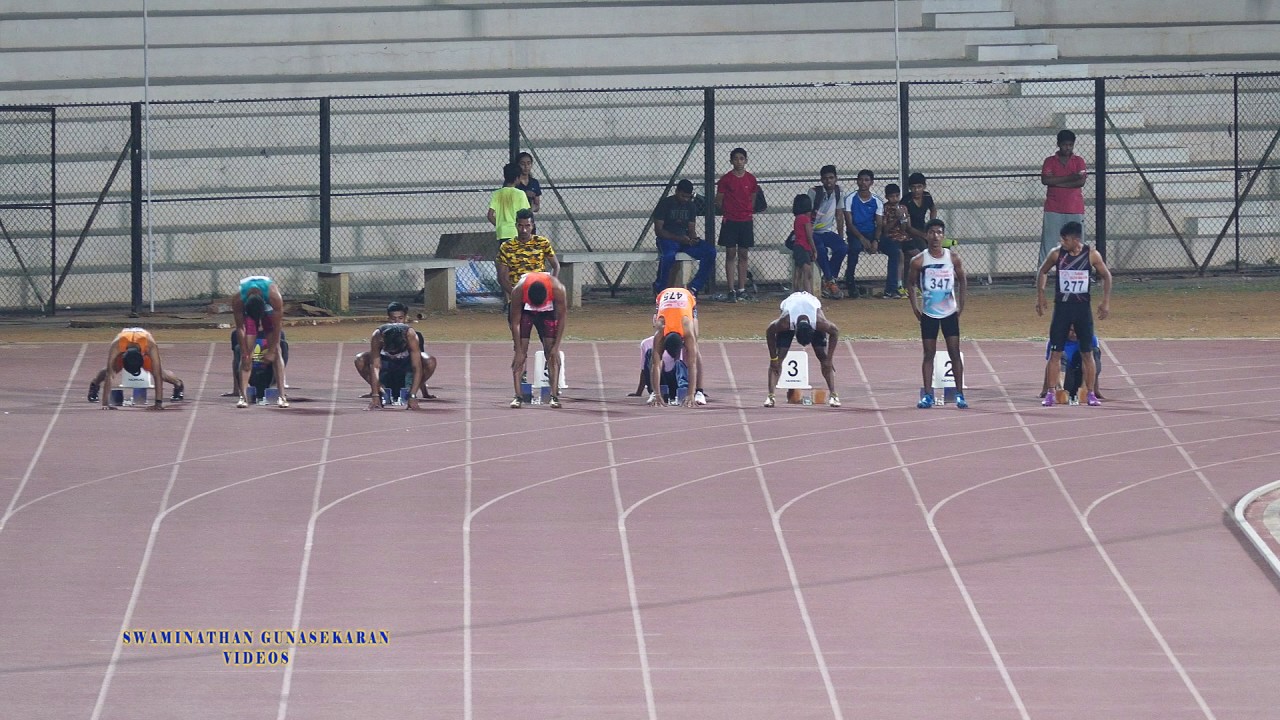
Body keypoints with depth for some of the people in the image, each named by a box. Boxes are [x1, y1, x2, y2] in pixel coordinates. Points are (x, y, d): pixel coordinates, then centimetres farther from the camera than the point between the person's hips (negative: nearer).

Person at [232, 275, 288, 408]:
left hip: (269, 309, -1)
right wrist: (245, 354, -22)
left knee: (276, 352, -12)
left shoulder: (274, 296, -40)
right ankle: (243, 396, -15)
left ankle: (282, 396, -14)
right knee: (245, 352, -13)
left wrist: (271, 351, -22)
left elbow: (277, 327, -28)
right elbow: (240, 328, -24)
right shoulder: (237, 300, -37)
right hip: (247, 312, 1)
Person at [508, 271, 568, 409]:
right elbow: (515, 322, -24)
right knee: (520, 355, -11)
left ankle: (554, 395, -11)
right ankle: (518, 396, -10)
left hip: (548, 310, 0)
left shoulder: (557, 289, -36)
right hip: (524, 309, 0)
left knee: (551, 353, -11)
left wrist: (556, 346, -20)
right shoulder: (518, 291, -36)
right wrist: (519, 351, -23)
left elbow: (562, 316, -21)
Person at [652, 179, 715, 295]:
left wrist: (693, 238, -14)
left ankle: (694, 287, -11)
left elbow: (691, 230, 11)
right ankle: (659, 288, -18)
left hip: (685, 240, 5)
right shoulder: (665, 203, -6)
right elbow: (658, 230, -11)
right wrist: (678, 238, -22)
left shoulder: (691, 206, 11)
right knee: (669, 255, -40)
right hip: (667, 239, -5)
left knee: (710, 251, -17)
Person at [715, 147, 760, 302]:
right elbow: (718, 201, 1)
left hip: (746, 221, 3)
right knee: (730, 254, -3)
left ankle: (741, 289, 10)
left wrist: (750, 212, 3)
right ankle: (731, 290, -3)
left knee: (743, 255, 6)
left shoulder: (751, 179, 5)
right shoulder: (726, 179, -2)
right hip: (730, 221, -3)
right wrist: (725, 211, -7)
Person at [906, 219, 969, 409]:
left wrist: (961, 305, 2)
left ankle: (959, 394, 4)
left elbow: (962, 281, 8)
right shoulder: (919, 261, -7)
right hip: (928, 314, 0)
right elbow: (910, 283, 5)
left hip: (950, 313, 0)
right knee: (929, 354, 2)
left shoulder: (953, 258, -4)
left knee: (955, 352, -1)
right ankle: (927, 395, 5)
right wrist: (915, 308, -2)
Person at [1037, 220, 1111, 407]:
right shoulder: (1057, 255, -4)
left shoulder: (1092, 255, -6)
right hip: (1062, 307, 0)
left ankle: (1091, 393, 9)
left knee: (1087, 353, 2)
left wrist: (1106, 302, -1)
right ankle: (1050, 393, 2)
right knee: (1055, 352, -2)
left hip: (1083, 307, 0)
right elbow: (1043, 271, 12)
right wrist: (1040, 296, 5)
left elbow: (1106, 276, 6)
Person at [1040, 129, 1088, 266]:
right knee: (1048, 244, -5)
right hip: (1053, 209, -1)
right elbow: (1045, 180, -10)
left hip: (1075, 209, 1)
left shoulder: (1079, 161, 8)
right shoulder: (1050, 161, 7)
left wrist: (1058, 182, -10)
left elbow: (1081, 182, -7)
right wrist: (1069, 178, -13)